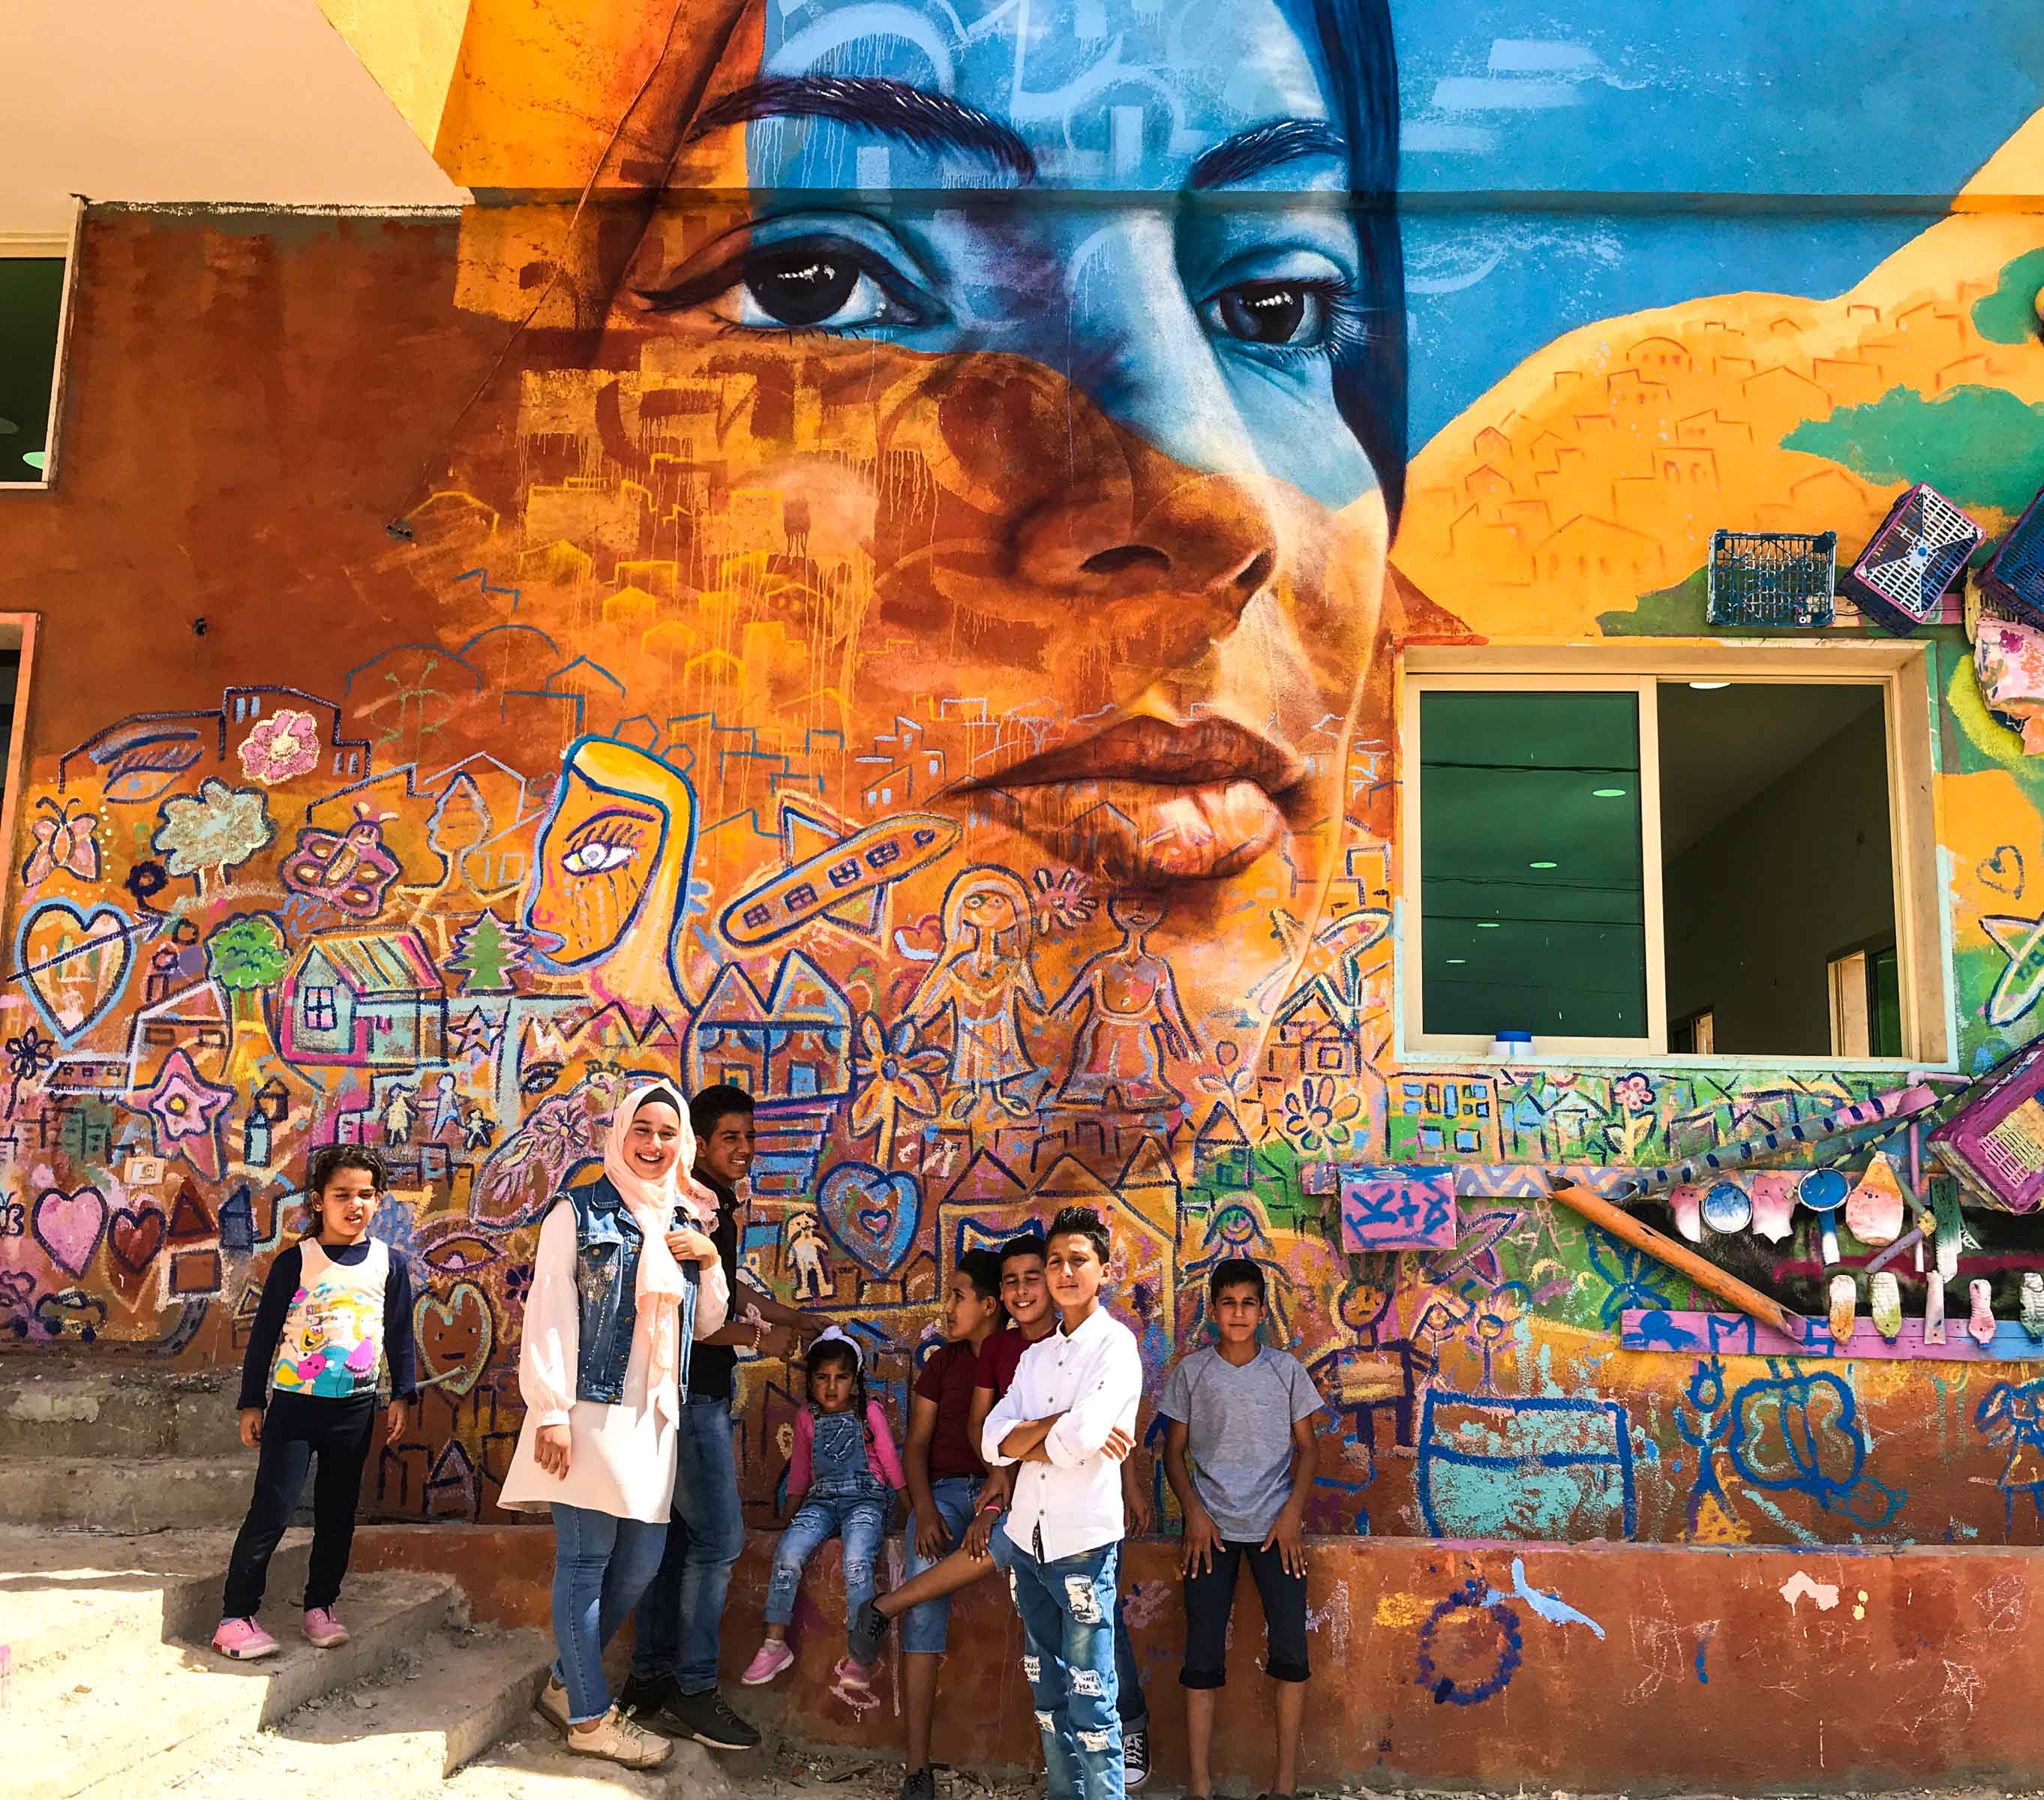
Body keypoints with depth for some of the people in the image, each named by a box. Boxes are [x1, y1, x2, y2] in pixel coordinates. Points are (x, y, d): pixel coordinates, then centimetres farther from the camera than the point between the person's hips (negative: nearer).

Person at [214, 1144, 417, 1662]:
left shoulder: (389, 1264, 2)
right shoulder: (294, 1262, -5)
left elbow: (400, 1334, 10)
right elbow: (264, 1333, 0)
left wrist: (401, 1395, 6)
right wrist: (252, 1403, 0)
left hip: (355, 1408, 3)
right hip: (293, 1405, -3)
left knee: (337, 1514, 11)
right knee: (271, 1512, -5)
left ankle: (320, 1608, 25)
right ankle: (236, 1616, 4)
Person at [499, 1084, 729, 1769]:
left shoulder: (684, 1222, 14)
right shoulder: (581, 1211, -3)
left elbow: (703, 1325, 18)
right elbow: (549, 1314, -8)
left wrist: (710, 1262, 0)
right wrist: (550, 1412, -15)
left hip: (654, 1416, 6)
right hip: (591, 1408, -6)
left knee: (641, 1562, 10)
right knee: (586, 1561, 1)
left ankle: (567, 1682, 29)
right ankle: (590, 1716, 13)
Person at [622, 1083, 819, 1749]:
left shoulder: (717, 1208, 14)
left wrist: (798, 1320, 21)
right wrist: (759, 1338, -15)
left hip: (698, 1393, 9)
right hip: (687, 1392, -9)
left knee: (674, 1537, 13)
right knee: (718, 1538, -7)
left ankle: (650, 1682, 21)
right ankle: (694, 1690, 3)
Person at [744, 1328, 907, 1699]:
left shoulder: (869, 1412, 2)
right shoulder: (807, 1418, 12)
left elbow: (891, 1463, 5)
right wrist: (788, 1516, 21)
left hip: (865, 1498, -3)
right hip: (822, 1499, 4)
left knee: (856, 1560, -32)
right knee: (788, 1552, -25)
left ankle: (858, 1658, -26)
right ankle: (775, 1644, -12)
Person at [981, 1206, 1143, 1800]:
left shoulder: (1115, 1345, -7)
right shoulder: (1035, 1356, 12)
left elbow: (1080, 1440, -20)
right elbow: (994, 1443, 1)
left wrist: (1026, 1441, -2)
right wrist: (1063, 1424, -12)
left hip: (1083, 1541, -6)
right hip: (1027, 1536, 6)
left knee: (1089, 1696, -1)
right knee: (1048, 1689, 15)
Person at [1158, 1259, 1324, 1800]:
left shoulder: (1286, 1369, 4)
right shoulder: (1191, 1372, 3)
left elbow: (1307, 1446, 8)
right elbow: (1174, 1451, 7)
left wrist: (1293, 1512, -5)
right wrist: (1194, 1512, -5)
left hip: (1274, 1525, 0)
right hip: (1212, 1526, 0)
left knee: (1290, 1646, -9)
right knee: (1202, 1655, -4)